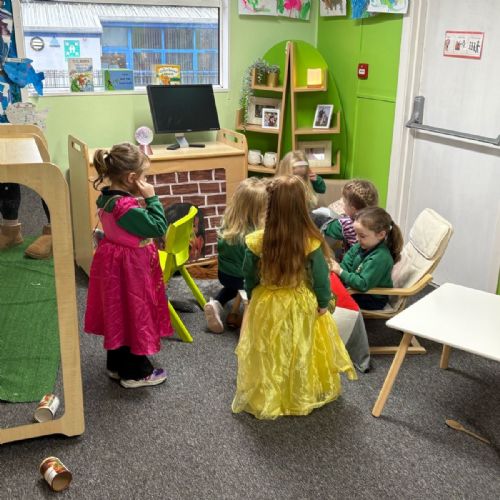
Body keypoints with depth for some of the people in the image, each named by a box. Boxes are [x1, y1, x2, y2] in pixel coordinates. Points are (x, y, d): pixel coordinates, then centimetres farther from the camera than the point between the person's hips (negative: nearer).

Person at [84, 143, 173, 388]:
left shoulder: (107, 198, 0)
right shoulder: (127, 207, -29)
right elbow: (158, 227, -24)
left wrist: (143, 200, 1)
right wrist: (151, 198, -19)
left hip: (113, 265, 9)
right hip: (130, 269, -9)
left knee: (119, 316, 20)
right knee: (135, 317, 5)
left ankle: (116, 365, 35)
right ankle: (135, 373, 20)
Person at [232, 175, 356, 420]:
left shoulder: (257, 241, -17)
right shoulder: (311, 242, -20)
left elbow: (249, 278, -4)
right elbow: (320, 278, -10)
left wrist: (253, 298, 14)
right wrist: (324, 303, 7)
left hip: (266, 306, 1)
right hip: (301, 307, 0)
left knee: (268, 354, 17)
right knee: (300, 353, 19)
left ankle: (264, 400, 33)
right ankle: (302, 397, 36)